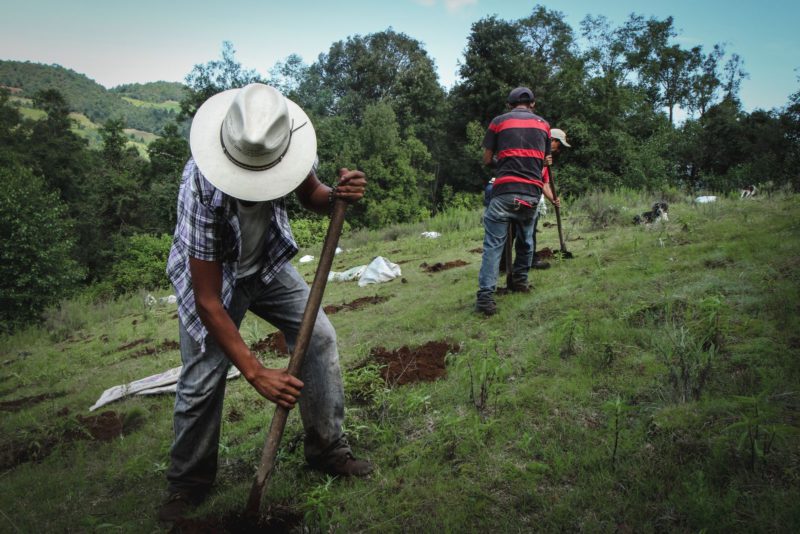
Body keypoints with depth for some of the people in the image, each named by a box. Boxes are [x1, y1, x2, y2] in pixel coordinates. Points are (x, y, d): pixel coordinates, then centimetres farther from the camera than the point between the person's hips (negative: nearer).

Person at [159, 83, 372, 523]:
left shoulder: (288, 144, -26)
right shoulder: (202, 188, -38)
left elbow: (312, 197, -2)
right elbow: (208, 302, -32)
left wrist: (337, 195, -27)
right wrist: (256, 372, -32)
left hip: (267, 263, 5)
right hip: (210, 272, -4)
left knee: (319, 336, -5)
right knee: (202, 379, -10)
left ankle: (327, 449, 13)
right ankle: (187, 484, 17)